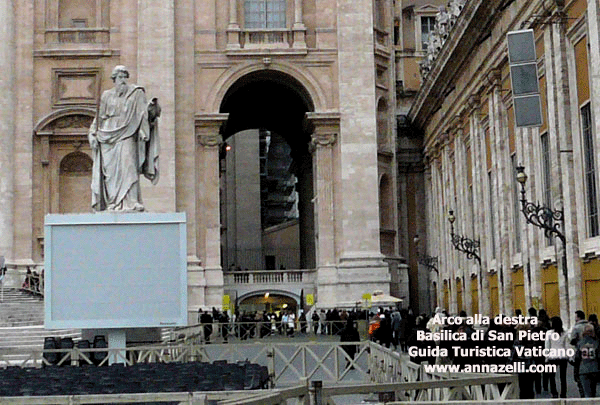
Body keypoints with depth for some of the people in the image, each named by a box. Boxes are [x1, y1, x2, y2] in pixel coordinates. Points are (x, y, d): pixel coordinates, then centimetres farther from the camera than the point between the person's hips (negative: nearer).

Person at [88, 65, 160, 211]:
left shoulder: (136, 93, 8)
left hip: (126, 135, -3)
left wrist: (143, 131, -10)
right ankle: (113, 202, 0)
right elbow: (100, 117, 17)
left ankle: (130, 202, -18)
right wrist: (93, 134, 8)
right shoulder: (106, 96, 15)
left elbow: (142, 113, 2)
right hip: (108, 136, 3)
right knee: (110, 169, -2)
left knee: (127, 166, -15)